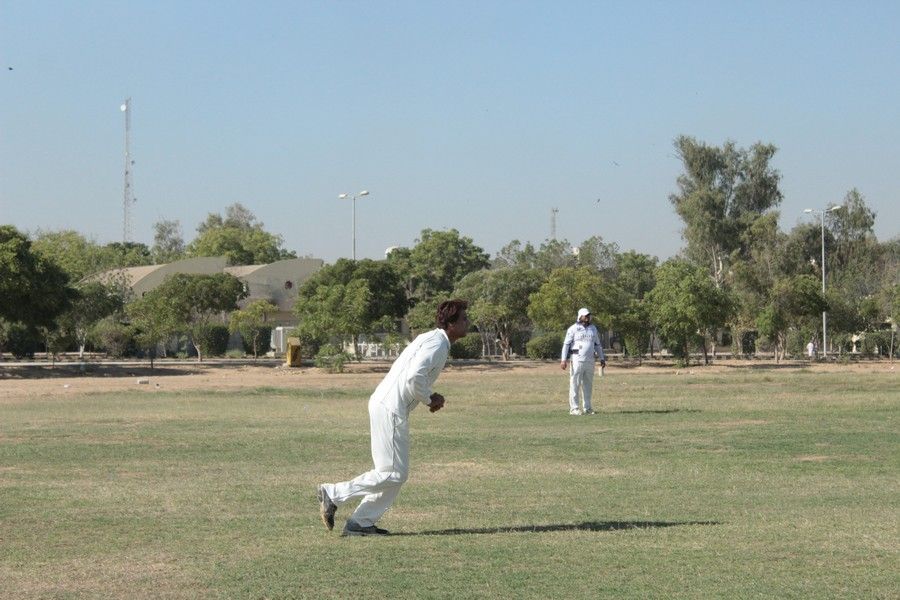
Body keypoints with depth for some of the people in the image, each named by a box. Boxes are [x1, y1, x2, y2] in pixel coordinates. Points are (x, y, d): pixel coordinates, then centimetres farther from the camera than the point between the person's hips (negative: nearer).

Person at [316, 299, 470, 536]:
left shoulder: (431, 339, 18)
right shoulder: (437, 343, -14)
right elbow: (414, 376, -27)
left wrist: (430, 396, 12)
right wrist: (429, 400, -10)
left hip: (384, 405, 10)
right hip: (390, 409, -10)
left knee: (397, 473, 12)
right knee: (393, 474, -6)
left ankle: (361, 522, 11)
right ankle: (333, 494, -4)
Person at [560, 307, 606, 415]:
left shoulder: (593, 329, 14)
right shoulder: (573, 329, -2)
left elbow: (598, 344, 22)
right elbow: (566, 344, -6)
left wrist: (602, 358, 16)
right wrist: (564, 360, -14)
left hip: (590, 361, 5)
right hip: (577, 360, -5)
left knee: (588, 385, 9)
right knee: (575, 384, -5)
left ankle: (587, 408, 15)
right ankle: (574, 408, -3)